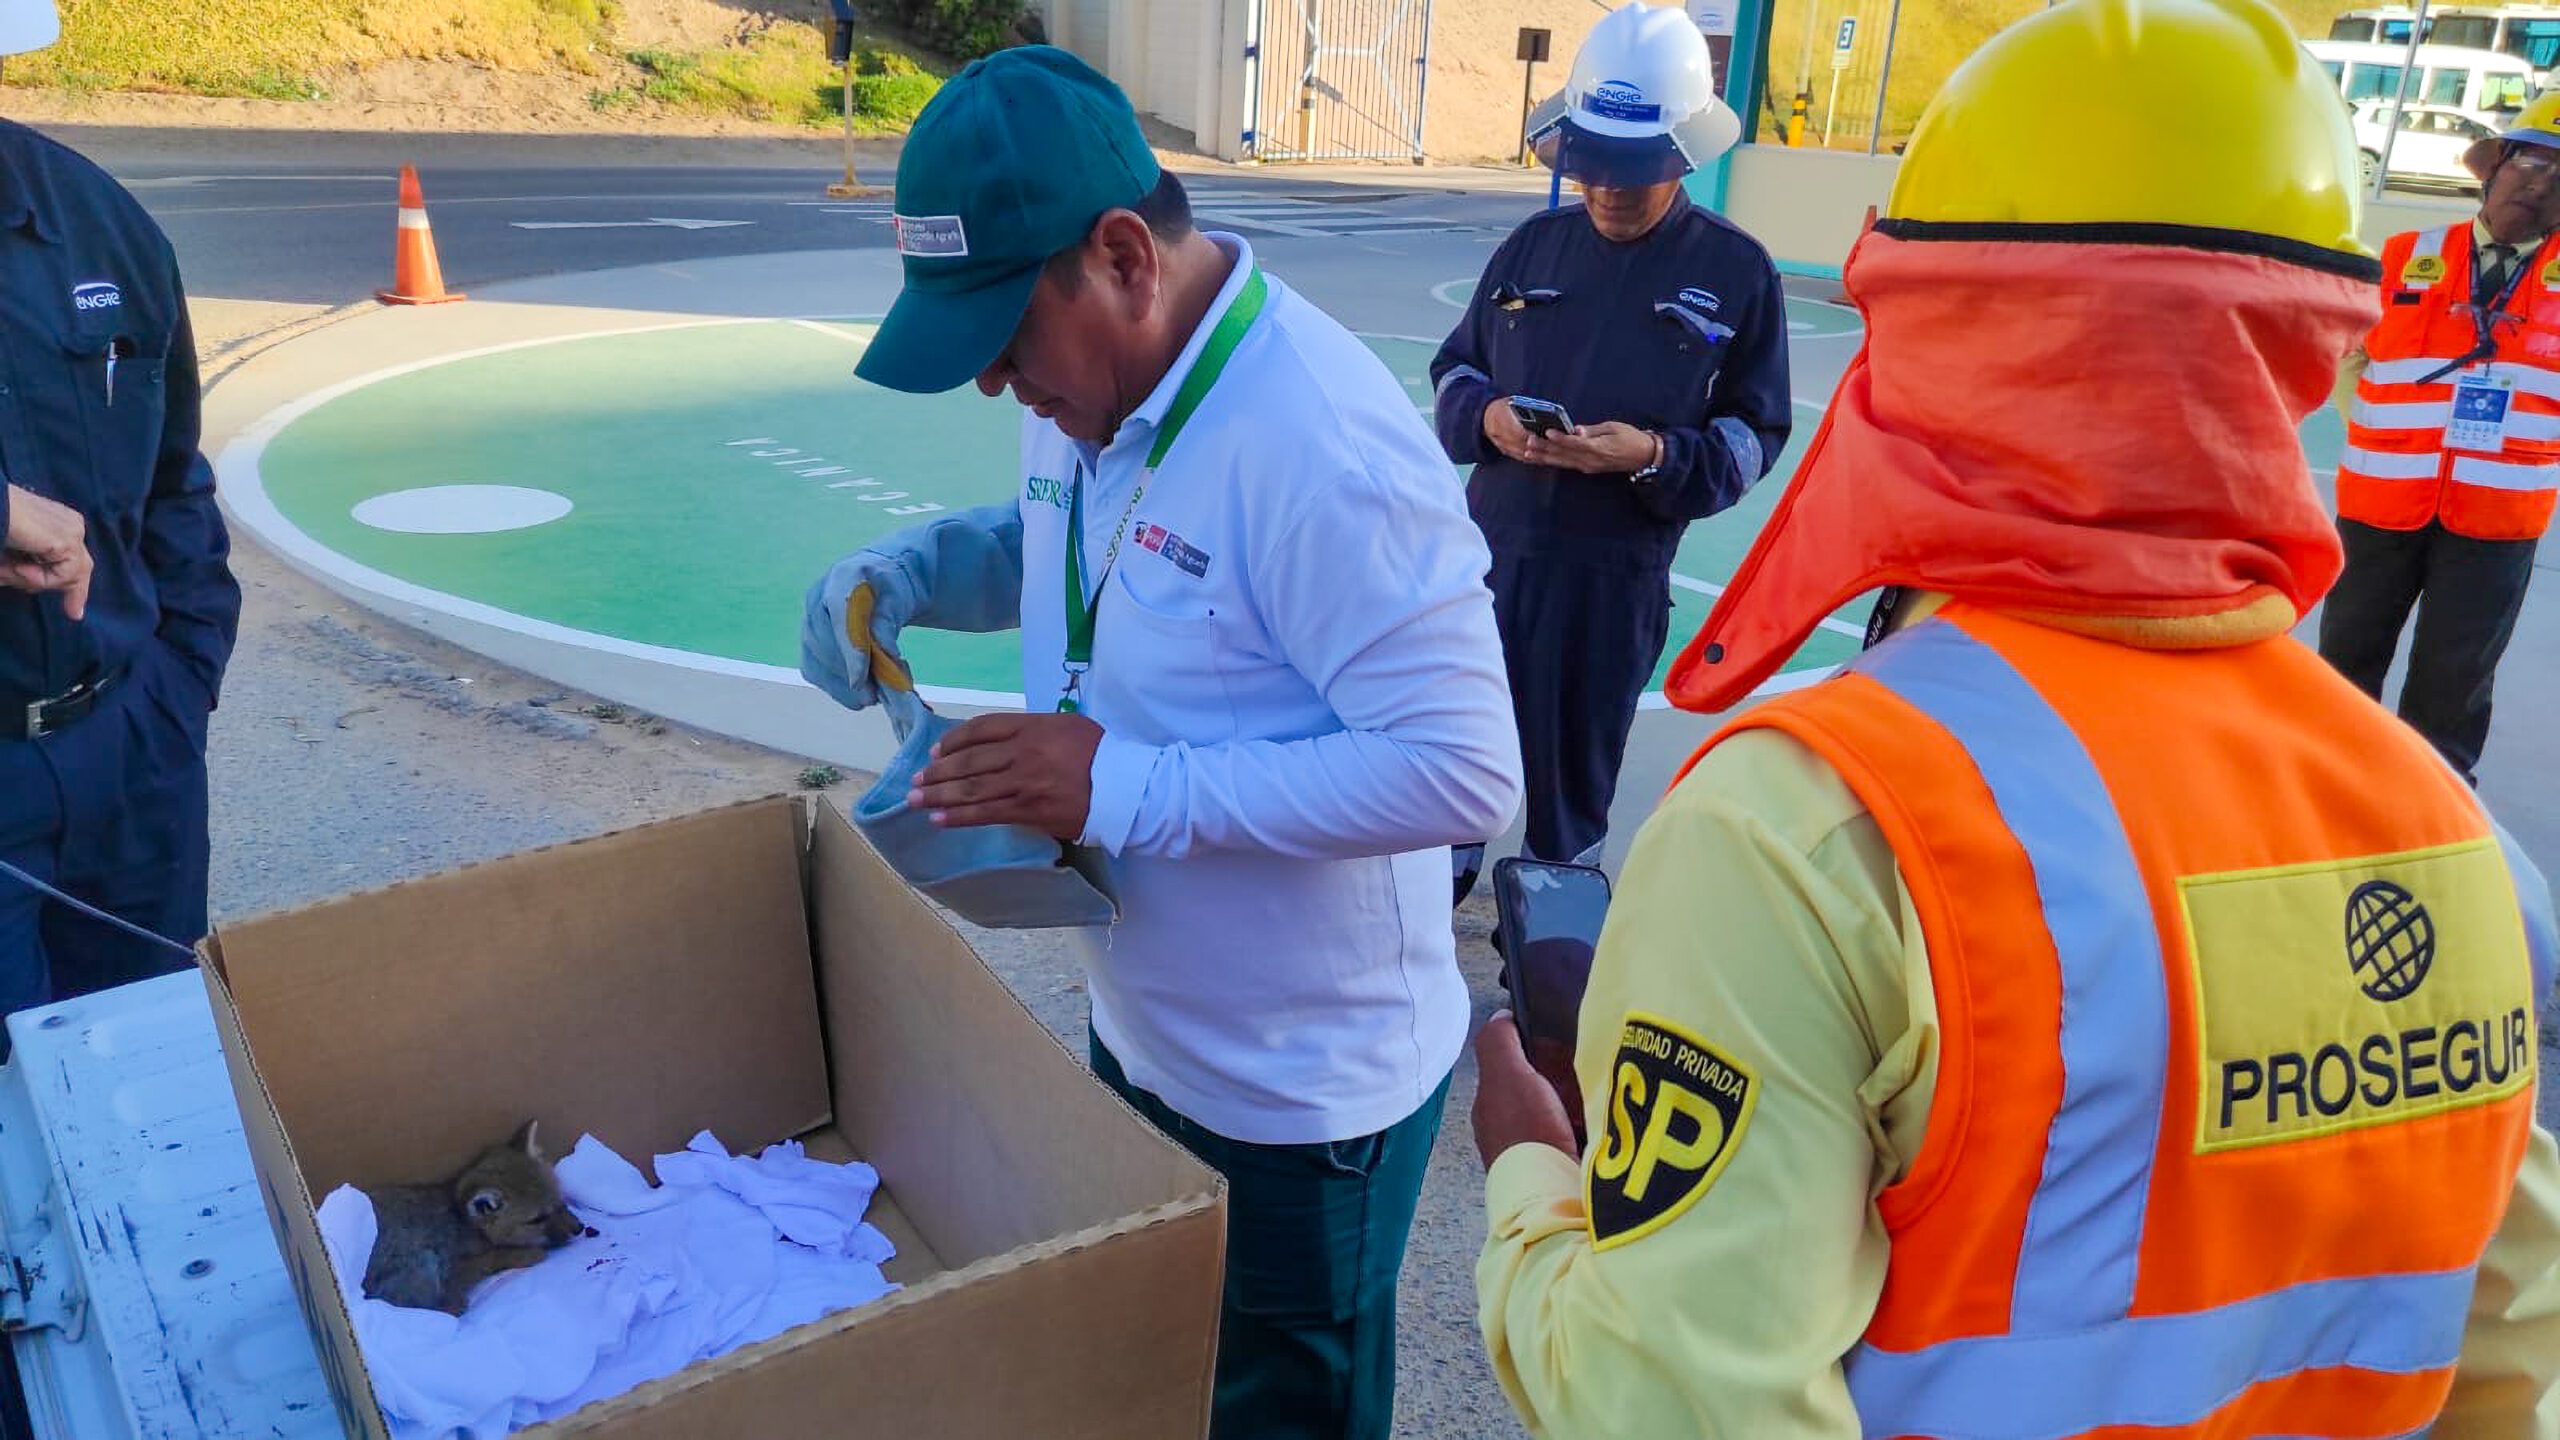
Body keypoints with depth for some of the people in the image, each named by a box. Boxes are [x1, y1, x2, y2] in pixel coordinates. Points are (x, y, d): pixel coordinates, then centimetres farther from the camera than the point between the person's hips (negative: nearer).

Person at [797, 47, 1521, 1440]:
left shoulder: (1323, 446, -30)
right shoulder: (1090, 382, -2)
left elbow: (1463, 771, -31)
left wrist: (1123, 788, -31)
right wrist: (911, 567, -5)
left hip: (1298, 1101, -8)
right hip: (1137, 1033, 8)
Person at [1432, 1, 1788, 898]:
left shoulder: (1736, 272, -5)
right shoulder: (1535, 245, 4)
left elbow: (1754, 434, -4)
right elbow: (1455, 369, 11)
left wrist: (1655, 454, -22)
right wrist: (1486, 416, -13)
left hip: (1617, 572, -3)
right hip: (1491, 547, 3)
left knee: (1576, 759, 13)